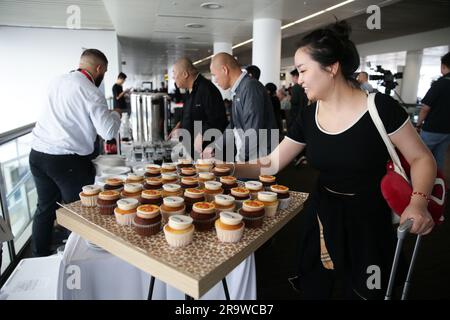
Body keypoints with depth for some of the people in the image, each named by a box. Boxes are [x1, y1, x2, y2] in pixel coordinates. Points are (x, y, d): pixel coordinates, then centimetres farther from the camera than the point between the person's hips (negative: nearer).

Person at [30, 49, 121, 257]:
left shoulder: (57, 81, 8)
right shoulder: (92, 93, -12)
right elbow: (108, 132, -16)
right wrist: (116, 114, 3)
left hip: (37, 153, 7)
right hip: (67, 161, -7)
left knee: (45, 207, 20)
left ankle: (39, 257, 34)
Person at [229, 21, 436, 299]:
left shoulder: (380, 108, -17)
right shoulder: (308, 117, -5)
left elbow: (422, 158, -7)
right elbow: (271, 164, -1)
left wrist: (418, 201, -24)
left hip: (367, 220, -3)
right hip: (321, 216, 4)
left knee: (363, 292, 17)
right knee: (313, 290, 18)